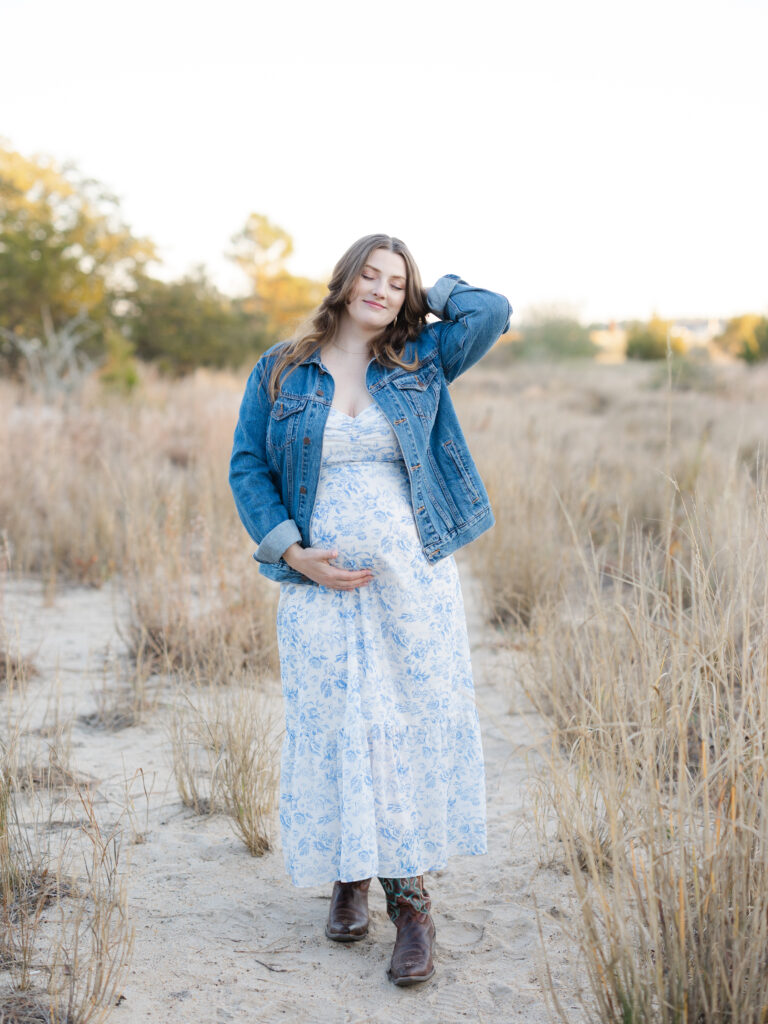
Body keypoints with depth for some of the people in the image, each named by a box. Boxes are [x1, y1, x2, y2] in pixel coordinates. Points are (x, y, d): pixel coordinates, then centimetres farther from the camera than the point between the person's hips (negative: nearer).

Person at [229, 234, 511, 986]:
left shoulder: (422, 361, 7)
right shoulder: (280, 372, 5)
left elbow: (492, 312, -4)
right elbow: (247, 469, 5)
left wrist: (426, 292, 11)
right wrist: (293, 553, -7)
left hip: (415, 579, 1)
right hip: (320, 584, 0)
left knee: (416, 727, 0)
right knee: (332, 728, 3)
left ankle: (411, 902, 10)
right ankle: (347, 877, 24)